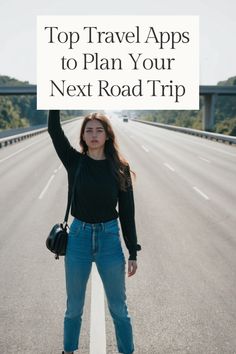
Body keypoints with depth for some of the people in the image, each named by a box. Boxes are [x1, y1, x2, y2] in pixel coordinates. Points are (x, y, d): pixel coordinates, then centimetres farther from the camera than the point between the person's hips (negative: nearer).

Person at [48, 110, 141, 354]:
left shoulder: (120, 168, -3)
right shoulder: (74, 162, -2)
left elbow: (127, 211, -1)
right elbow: (54, 129, -12)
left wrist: (133, 252, -2)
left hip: (109, 238, 0)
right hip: (78, 237, 1)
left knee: (119, 308, 10)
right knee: (74, 307, 14)